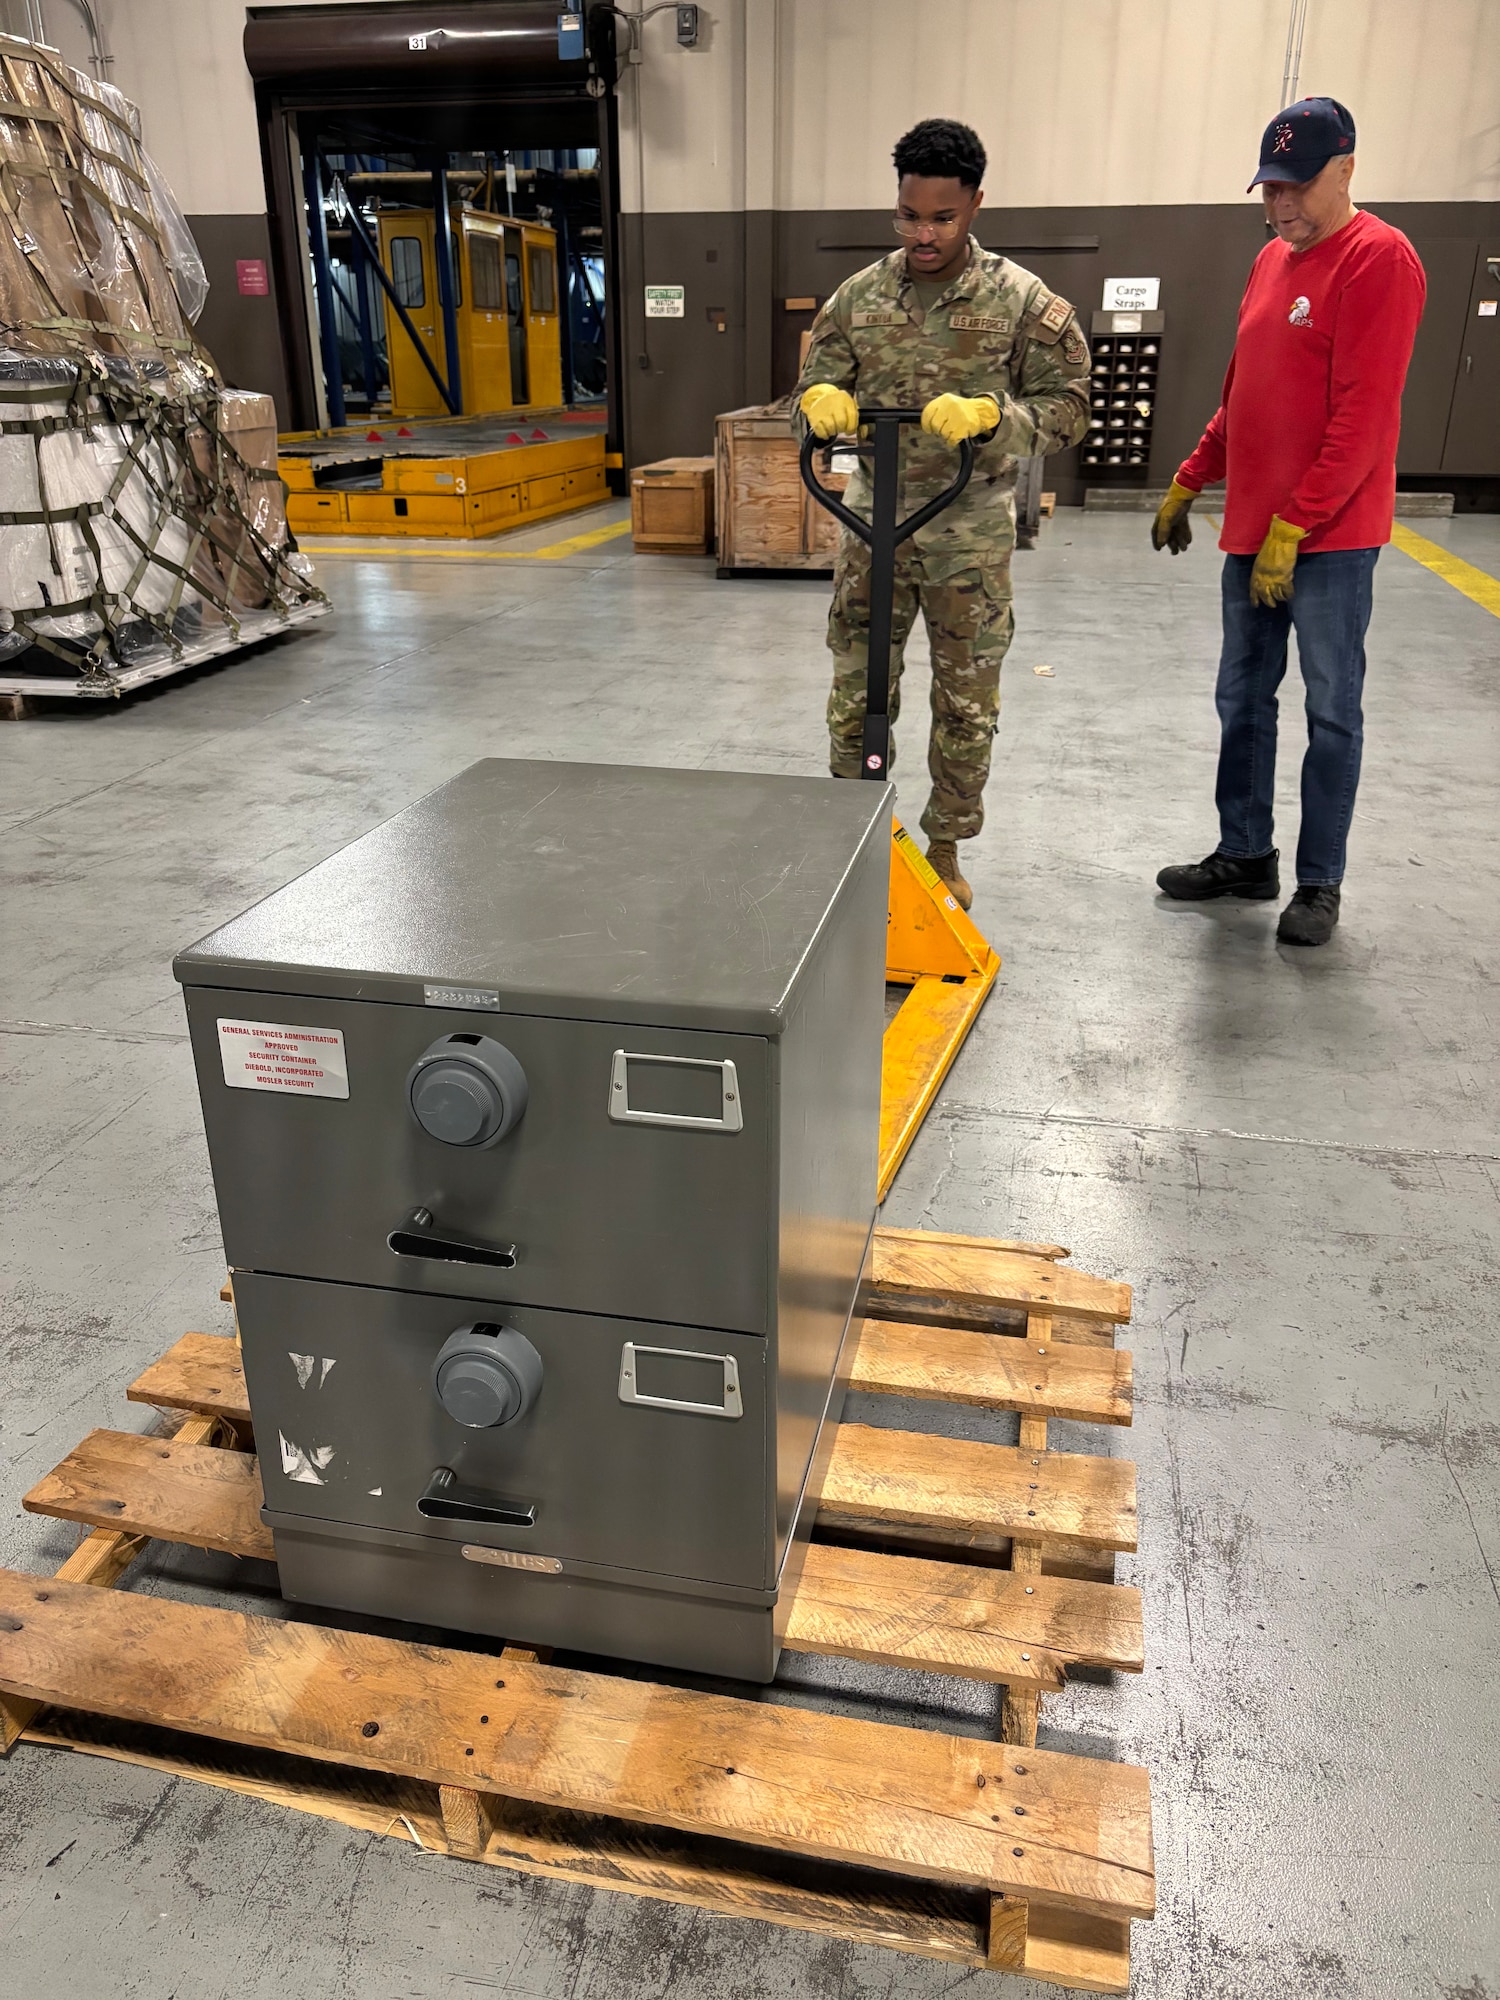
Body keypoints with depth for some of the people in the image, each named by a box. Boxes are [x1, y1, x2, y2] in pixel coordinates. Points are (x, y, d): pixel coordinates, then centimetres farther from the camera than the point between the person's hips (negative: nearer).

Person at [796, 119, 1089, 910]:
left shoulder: (1022, 301, -6)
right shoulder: (858, 295, 2)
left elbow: (1067, 406, -6)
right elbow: (815, 382, 9)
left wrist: (988, 415, -25)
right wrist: (821, 398, -17)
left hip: (971, 527, -2)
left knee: (967, 699, 7)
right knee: (855, 689, 5)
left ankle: (945, 849, 23)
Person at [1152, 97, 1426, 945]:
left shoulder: (1378, 259, -10)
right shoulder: (1273, 261, 14)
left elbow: (1362, 419, -17)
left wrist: (1292, 528, -20)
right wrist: (1189, 484, 19)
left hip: (1331, 540, -8)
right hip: (1253, 531, 8)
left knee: (1332, 710, 1)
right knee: (1243, 700, 12)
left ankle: (1321, 882, 10)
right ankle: (1245, 855, 24)